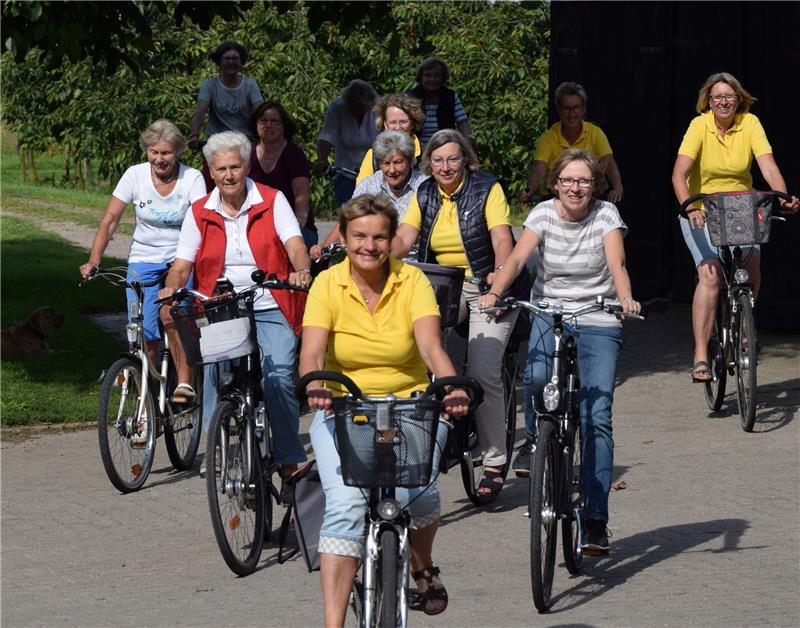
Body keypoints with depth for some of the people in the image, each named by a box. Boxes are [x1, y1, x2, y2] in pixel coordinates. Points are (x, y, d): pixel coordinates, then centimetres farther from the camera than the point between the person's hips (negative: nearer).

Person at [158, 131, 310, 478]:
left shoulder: (272, 201, 1)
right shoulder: (199, 213, 7)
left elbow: (295, 244, -12)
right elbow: (182, 264, 3)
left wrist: (301, 271, -33)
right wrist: (170, 290, -17)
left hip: (270, 310, -2)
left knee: (278, 376, -17)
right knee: (213, 368, -16)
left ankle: (289, 460, -6)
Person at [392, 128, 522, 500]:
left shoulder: (487, 190, -7)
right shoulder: (425, 195, 6)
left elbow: (501, 238, -19)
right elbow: (403, 239, -5)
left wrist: (500, 273, -38)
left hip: (487, 288, -5)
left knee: (482, 374, -15)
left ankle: (494, 462, -4)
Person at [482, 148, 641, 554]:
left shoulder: (606, 215, -5)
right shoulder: (544, 214, -1)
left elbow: (617, 264, -18)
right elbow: (517, 258, -15)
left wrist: (625, 299, -39)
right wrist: (494, 293, -34)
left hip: (598, 323, -1)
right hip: (549, 314, 1)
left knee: (596, 419, -10)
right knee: (537, 379, -31)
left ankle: (595, 520, -7)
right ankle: (534, 440, 3)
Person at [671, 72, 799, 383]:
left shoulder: (750, 124, -7)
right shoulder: (700, 125, -13)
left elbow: (769, 167, -17)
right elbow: (679, 174, -24)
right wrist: (689, 206, -41)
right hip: (702, 213, -3)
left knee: (752, 264, -18)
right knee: (710, 273, -22)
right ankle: (700, 356, -25)